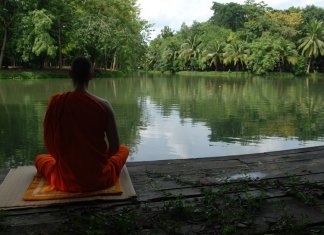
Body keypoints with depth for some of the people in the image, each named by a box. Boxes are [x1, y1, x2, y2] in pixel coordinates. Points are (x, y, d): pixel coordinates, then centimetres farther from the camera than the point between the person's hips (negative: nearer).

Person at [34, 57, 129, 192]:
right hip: (100, 179, -2)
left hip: (67, 181, 2)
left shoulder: (56, 102, -13)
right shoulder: (103, 105, -16)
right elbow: (114, 147, -12)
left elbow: (49, 145, -6)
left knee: (40, 159, 33)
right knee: (123, 149, 28)